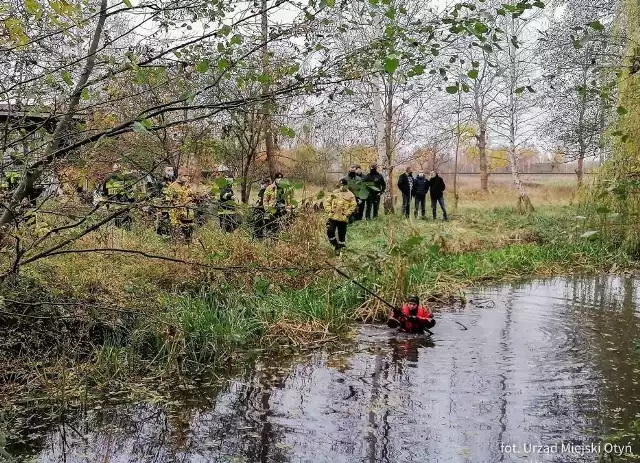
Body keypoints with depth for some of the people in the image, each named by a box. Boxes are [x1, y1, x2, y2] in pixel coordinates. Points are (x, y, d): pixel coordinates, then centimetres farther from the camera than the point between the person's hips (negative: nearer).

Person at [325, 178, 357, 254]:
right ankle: (335, 244, 17)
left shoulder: (350, 195, -2)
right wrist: (329, 211, -1)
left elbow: (353, 205, -7)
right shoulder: (334, 193, 9)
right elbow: (328, 202, 13)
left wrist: (346, 214, -13)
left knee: (341, 234, 5)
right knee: (330, 231, -7)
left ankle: (339, 248, 23)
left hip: (343, 219, -2)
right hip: (333, 217, 3)